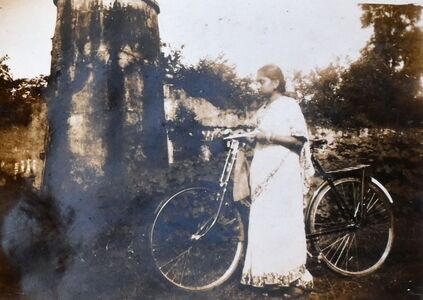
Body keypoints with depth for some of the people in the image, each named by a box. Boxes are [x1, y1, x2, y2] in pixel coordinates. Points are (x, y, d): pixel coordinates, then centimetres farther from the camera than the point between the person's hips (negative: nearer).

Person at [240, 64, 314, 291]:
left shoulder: (289, 105, -3)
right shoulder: (262, 110, 18)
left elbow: (299, 139, -10)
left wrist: (269, 136, -15)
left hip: (283, 173, -7)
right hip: (263, 172, 7)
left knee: (284, 222, -4)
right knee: (263, 223, 7)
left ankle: (293, 272, 7)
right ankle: (266, 271, 15)